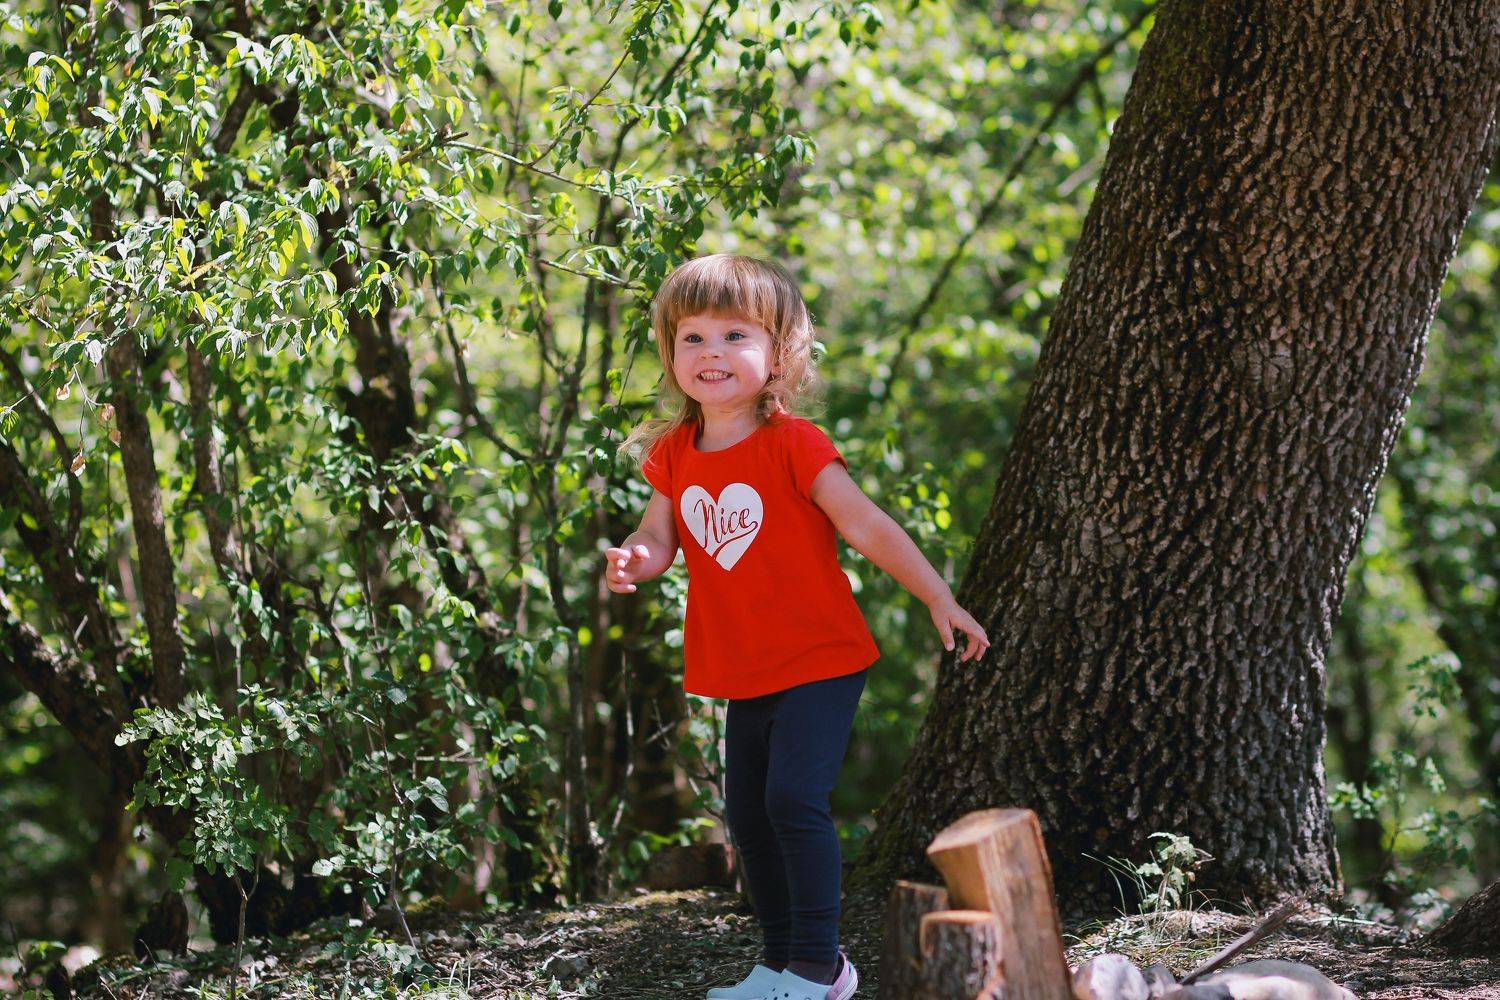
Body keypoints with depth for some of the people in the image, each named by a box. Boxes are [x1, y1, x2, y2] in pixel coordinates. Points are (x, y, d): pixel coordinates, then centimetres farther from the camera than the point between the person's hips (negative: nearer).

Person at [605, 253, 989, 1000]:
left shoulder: (792, 445, -14)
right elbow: (659, 537, 6)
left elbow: (865, 526, -14)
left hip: (819, 660, -7)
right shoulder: (674, 454, 2)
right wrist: (633, 560, -18)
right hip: (745, 674, 7)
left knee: (794, 797, -19)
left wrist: (939, 600, -14)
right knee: (747, 815, 13)